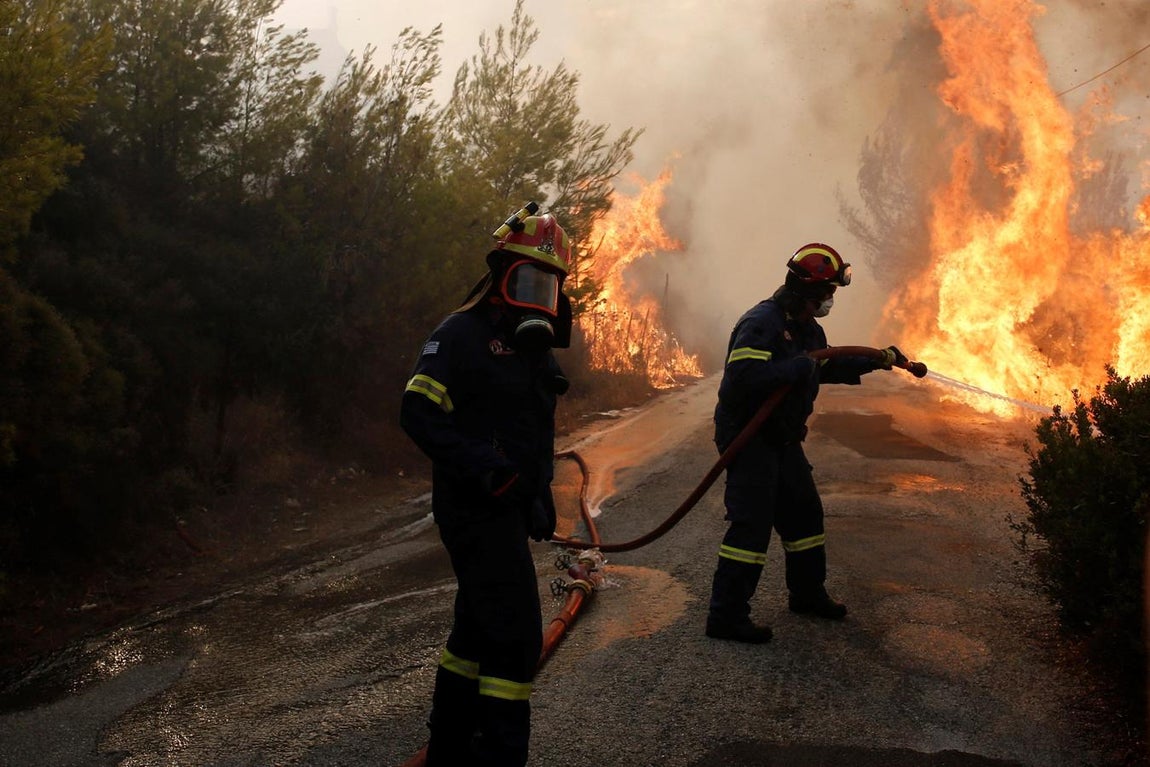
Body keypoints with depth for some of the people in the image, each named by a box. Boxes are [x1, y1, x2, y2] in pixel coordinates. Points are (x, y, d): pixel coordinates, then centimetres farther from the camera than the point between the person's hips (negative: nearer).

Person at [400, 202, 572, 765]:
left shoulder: (535, 347, 15)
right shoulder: (462, 334, -12)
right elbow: (418, 414, -20)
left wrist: (541, 494, 14)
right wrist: (483, 468, -26)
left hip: (509, 508, 9)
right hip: (474, 508, -9)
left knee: (477, 629, 17)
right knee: (516, 637, -12)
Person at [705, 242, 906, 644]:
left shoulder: (807, 329, 12)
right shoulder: (762, 323, -21)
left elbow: (826, 367, 29)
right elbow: (743, 375, -34)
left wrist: (876, 361, 26)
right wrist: (797, 369, -28)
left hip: (781, 438, 10)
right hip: (748, 438, -10)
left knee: (804, 513, 19)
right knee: (751, 524, -12)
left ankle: (807, 594, 37)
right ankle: (727, 615, -7)